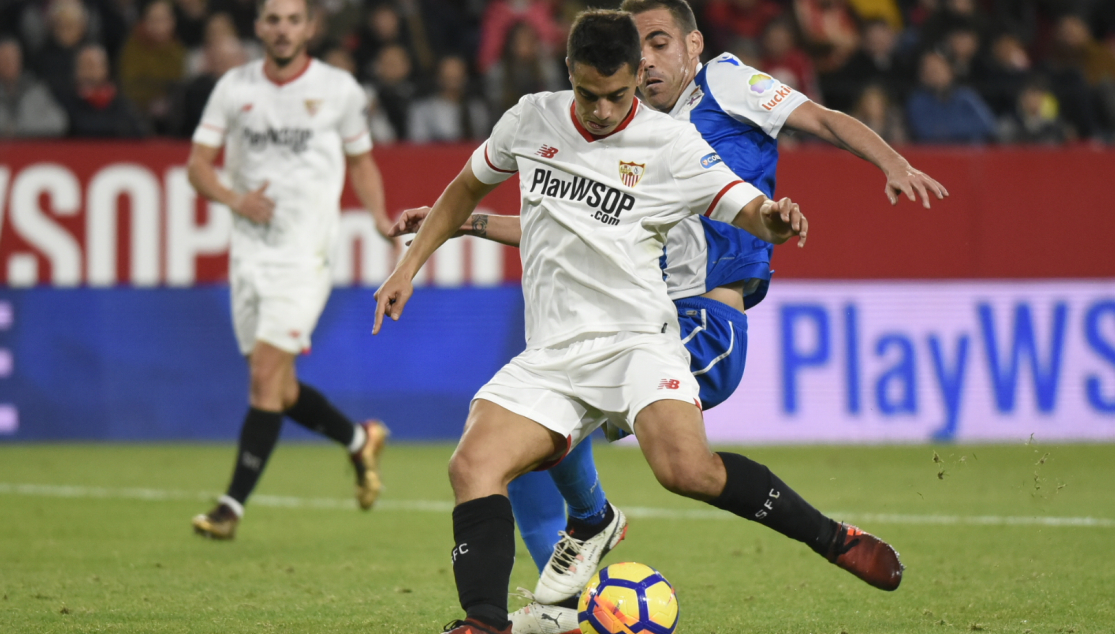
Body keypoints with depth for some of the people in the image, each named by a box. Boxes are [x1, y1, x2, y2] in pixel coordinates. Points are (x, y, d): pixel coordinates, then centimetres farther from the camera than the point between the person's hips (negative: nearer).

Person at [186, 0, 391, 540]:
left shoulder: (338, 89, 1)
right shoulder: (234, 87, 5)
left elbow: (361, 161, 14)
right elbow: (198, 164, 4)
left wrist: (380, 217, -2)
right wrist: (235, 198, -15)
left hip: (304, 255, -4)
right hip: (249, 252, 4)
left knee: (266, 376, -14)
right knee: (278, 390, 7)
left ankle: (232, 506, -12)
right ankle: (360, 440, 34)